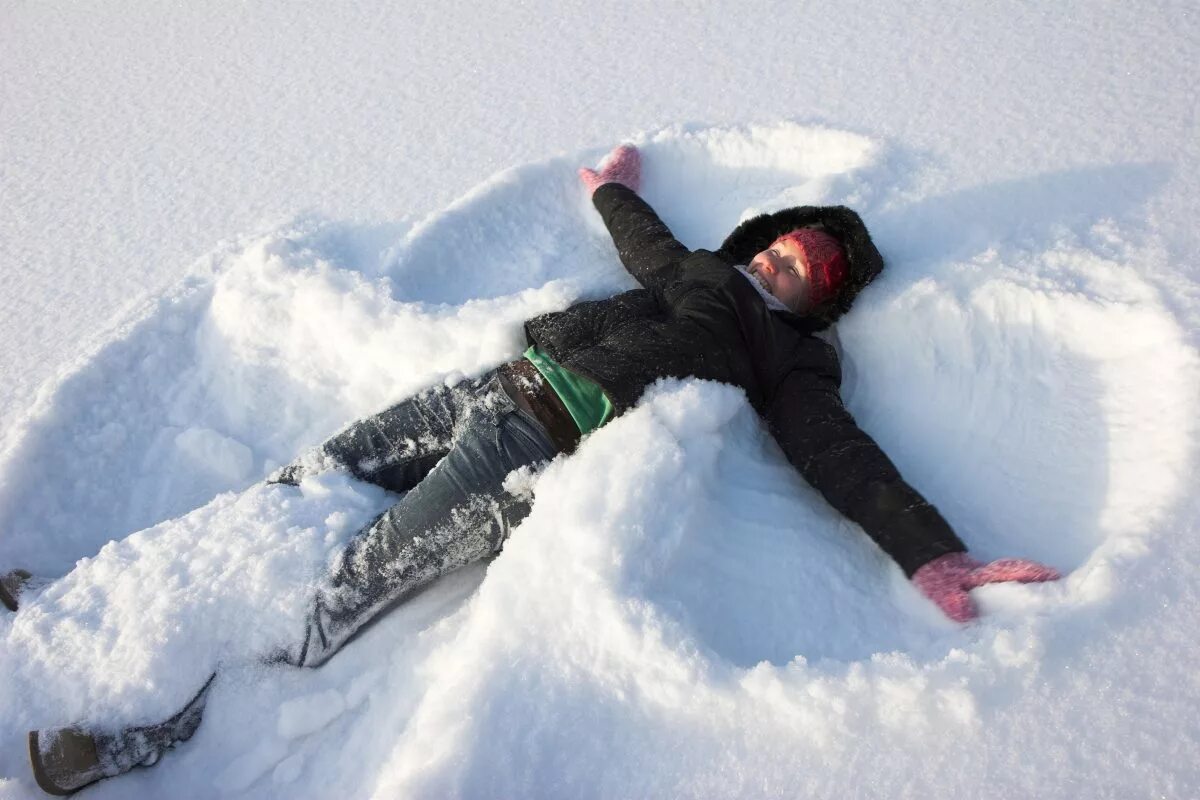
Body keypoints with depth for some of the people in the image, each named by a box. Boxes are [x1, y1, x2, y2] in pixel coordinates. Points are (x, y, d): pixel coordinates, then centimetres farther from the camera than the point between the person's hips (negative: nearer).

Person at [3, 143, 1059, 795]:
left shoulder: (789, 360, 6)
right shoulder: (703, 272, 24)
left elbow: (841, 457, -5)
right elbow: (646, 242, 41)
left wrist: (931, 554, -17)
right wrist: (615, 189, 59)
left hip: (548, 453, -6)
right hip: (500, 389, 6)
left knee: (343, 586, -13)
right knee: (315, 481, 2)